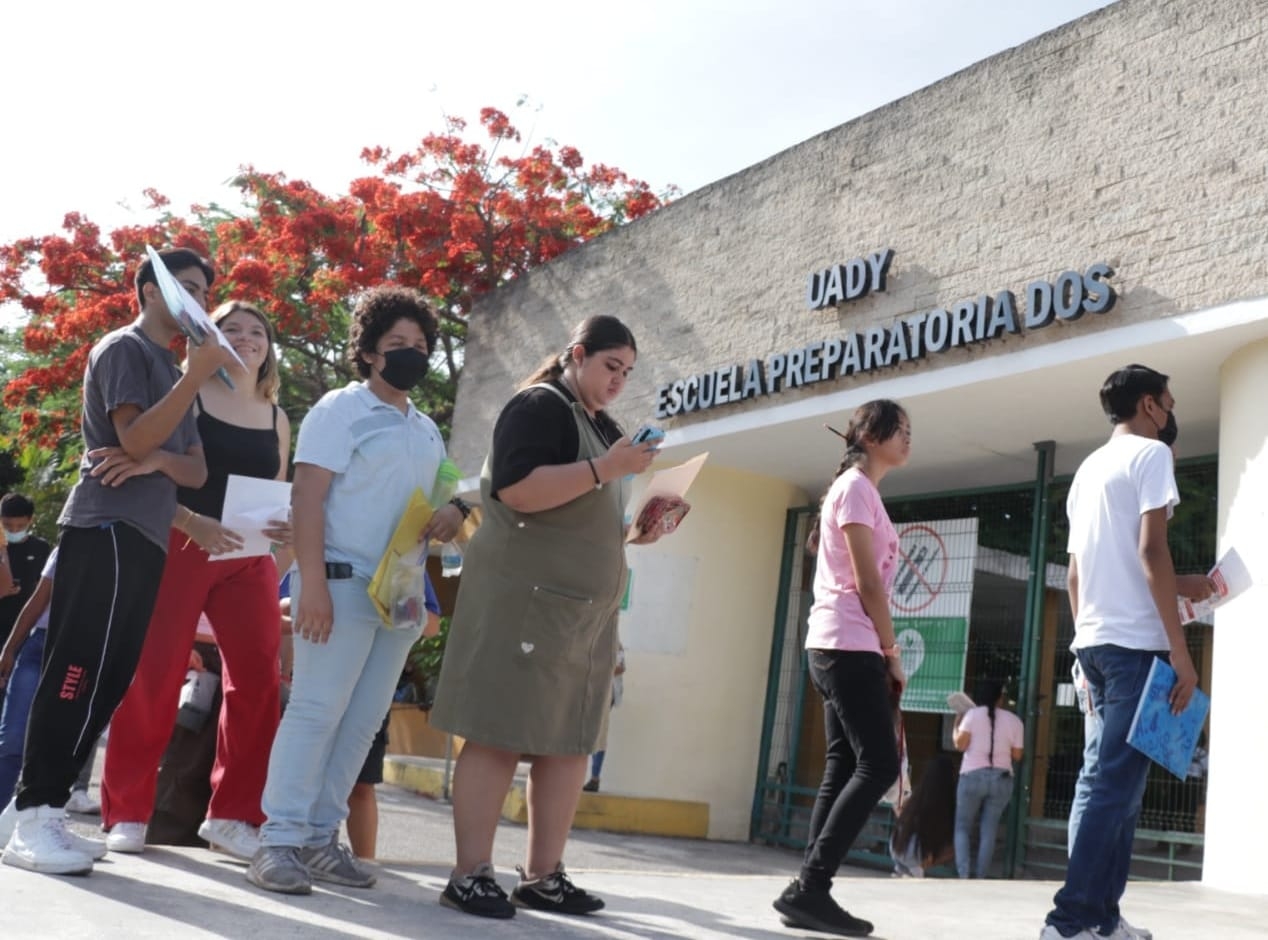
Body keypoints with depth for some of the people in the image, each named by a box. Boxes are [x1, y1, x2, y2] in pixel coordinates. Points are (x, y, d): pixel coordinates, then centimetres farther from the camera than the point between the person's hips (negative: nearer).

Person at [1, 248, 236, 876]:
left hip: (144, 540, 9)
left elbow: (197, 471, 15)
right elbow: (135, 437, -14)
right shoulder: (123, 349, 0)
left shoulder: (172, 372, 24)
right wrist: (197, 375, -20)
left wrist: (161, 460, -7)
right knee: (79, 674, -12)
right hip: (107, 531, -9)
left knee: (106, 681, 6)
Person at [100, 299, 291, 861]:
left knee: (257, 680, -4)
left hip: (249, 561, 4)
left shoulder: (277, 421, 13)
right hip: (179, 548, -4)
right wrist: (195, 523, -22)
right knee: (152, 676, -4)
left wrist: (285, 530, -5)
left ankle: (233, 815, 4)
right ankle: (127, 811, 8)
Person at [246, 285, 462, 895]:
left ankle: (321, 837, 14)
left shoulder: (427, 431, 18)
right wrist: (312, 582, -21)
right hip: (344, 581, -7)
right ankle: (280, 840, -2)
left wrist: (454, 512, -1)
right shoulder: (342, 409, -2)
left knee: (363, 719, 7)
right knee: (316, 710, -8)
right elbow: (307, 497, -11)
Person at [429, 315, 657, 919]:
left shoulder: (604, 428, 21)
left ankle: (542, 876, 12)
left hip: (586, 607, 9)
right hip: (524, 595, -9)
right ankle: (470, 875, -1)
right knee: (498, 736, -6)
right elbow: (515, 489, -20)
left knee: (569, 743, 6)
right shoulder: (540, 405, -5)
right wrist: (607, 468, -22)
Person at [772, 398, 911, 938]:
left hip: (840, 647, 10)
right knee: (879, 764, -11)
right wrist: (892, 654, -9)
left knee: (844, 767, 6)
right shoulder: (857, 487, -7)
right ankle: (809, 888, -12)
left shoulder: (858, 490, 23)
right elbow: (866, 582, -14)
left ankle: (810, 893, 4)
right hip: (848, 645, -10)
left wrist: (881, 653, 13)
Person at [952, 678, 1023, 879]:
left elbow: (960, 744, -9)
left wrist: (956, 726, 7)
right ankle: (981, 878, 4)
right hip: (1002, 779, 2)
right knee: (989, 831, 8)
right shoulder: (1014, 720, 5)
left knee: (962, 828, 7)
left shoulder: (973, 714, -3)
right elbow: (1017, 755, 5)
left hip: (973, 776, -2)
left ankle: (964, 875, -7)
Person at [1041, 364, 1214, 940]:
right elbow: (1151, 552, -15)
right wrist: (1181, 651, -15)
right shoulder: (1150, 453, -3)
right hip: (1135, 642, -8)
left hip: (1093, 641, 8)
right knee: (1116, 785, -9)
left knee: (1114, 782, 13)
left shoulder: (1088, 469, 21)